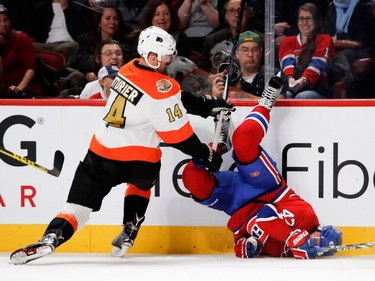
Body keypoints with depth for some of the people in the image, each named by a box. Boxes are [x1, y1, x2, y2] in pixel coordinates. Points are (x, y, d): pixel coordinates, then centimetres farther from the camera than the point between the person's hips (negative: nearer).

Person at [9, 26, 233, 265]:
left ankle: (51, 237, -20)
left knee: (81, 202, 2)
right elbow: (178, 133, -11)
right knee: (142, 181, 31)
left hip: (101, 153, 4)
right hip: (138, 160, -4)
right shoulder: (160, 87, -14)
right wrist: (206, 155, 0)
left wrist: (207, 105, 21)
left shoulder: (129, 70, 9)